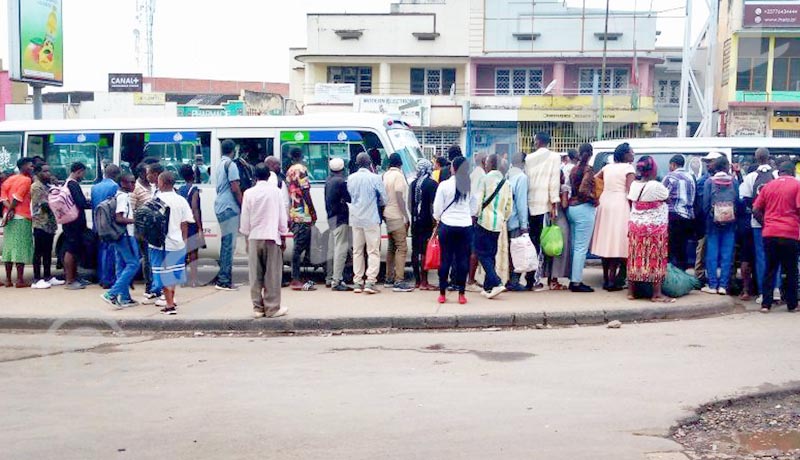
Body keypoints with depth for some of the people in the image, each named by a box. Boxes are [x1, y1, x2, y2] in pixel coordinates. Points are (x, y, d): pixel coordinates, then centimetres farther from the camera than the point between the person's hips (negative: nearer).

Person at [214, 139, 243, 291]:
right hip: (229, 207, -10)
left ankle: (223, 279, 19)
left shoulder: (220, 164, 18)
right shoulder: (231, 165, -10)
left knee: (226, 243, 15)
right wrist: (242, 205, -6)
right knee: (229, 244, -8)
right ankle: (225, 281, -8)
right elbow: (235, 189, -16)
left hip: (220, 207, 10)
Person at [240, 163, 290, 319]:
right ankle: (272, 308, 3)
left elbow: (245, 218, 5)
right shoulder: (275, 191, -4)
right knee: (272, 274, 2)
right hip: (272, 236, -2)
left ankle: (258, 308, 9)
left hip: (254, 237, 2)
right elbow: (282, 215, 0)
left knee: (255, 275, 7)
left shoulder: (249, 193, -1)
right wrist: (283, 234, 10)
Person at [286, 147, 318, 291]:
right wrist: (313, 212, -10)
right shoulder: (301, 169, -8)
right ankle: (296, 280, -8)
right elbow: (305, 192, -14)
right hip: (303, 214, -9)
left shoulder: (289, 171, 17)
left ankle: (295, 279, 16)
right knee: (300, 246, -8)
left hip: (293, 214, 9)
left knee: (299, 246, 13)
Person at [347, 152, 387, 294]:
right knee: (373, 251, 1)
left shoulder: (351, 178, 1)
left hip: (355, 218, 4)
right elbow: (383, 199, -5)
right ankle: (370, 282, -7)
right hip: (371, 218, -4)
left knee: (357, 251, 11)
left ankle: (358, 282, 12)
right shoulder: (375, 178, -11)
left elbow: (350, 196, 11)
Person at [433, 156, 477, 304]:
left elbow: (437, 209, -2)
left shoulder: (444, 185, -8)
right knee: (462, 259, 7)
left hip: (447, 225, -1)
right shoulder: (470, 186, -3)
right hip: (465, 226, 1)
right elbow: (474, 209, 5)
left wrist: (437, 219, 18)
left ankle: (442, 293, 11)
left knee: (445, 259, 6)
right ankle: (461, 293, 9)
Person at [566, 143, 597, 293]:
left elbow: (571, 188, 5)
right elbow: (583, 190, -22)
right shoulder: (588, 169, -11)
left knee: (574, 246, 13)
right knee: (581, 248, -5)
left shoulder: (574, 169, 10)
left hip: (571, 207, 8)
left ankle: (574, 279, 18)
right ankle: (577, 282, -4)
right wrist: (594, 199, -8)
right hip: (584, 208, -8)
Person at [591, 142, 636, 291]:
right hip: (620, 206, -7)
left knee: (606, 242, 11)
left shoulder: (607, 167, 13)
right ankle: (612, 280, -8)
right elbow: (629, 192, -13)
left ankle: (605, 278, 15)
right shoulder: (629, 168, -6)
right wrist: (632, 209, -8)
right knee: (616, 242, -6)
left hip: (605, 202, 7)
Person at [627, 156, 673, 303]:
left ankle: (631, 291, 13)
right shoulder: (656, 186, -16)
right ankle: (656, 294, 3)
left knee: (635, 258, 9)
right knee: (655, 259, 0)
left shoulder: (634, 185, 2)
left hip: (636, 226, 6)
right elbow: (667, 197, -1)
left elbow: (631, 201, 6)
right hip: (654, 227, -6)